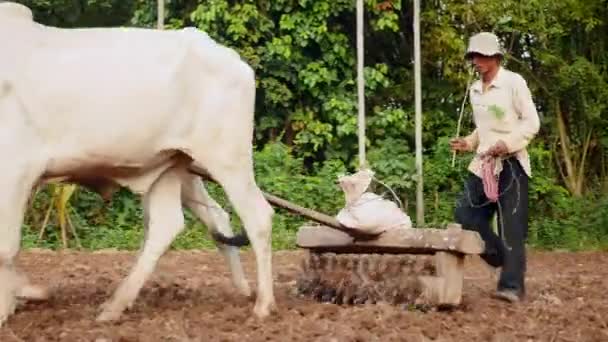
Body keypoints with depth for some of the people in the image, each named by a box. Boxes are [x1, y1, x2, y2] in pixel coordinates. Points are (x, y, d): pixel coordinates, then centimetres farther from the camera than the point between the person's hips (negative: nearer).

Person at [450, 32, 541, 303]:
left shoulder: (514, 82, -8)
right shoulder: (475, 89, 13)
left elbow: (532, 122, -9)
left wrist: (507, 143, -22)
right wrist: (468, 143, 6)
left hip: (511, 163, -7)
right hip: (482, 163, 7)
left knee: (511, 226, -6)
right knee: (465, 213, 0)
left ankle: (512, 285, -2)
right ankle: (501, 257, 17)